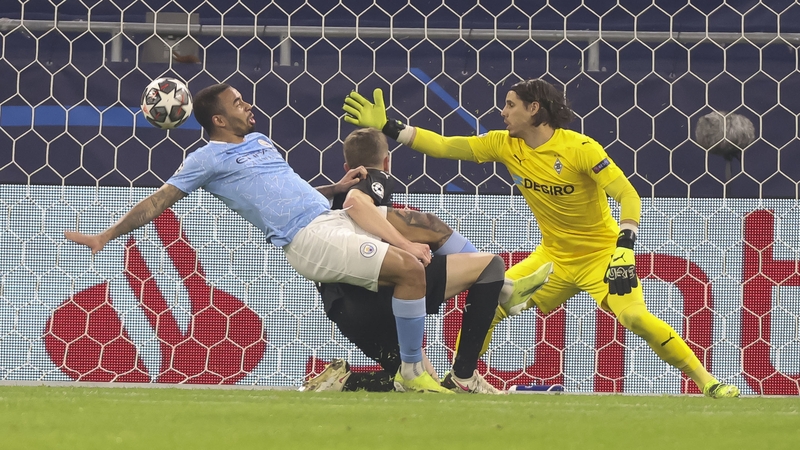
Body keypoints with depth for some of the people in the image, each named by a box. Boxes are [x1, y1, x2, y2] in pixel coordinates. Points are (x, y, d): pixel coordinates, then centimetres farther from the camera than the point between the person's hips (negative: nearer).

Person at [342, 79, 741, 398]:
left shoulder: (579, 148, -21)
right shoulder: (505, 145, -3)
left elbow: (628, 195, -25)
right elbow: (443, 147, -2)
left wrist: (625, 249, -38)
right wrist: (387, 128, -10)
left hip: (600, 255, -6)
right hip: (553, 256, 6)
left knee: (634, 316, -26)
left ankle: (706, 380, -16)